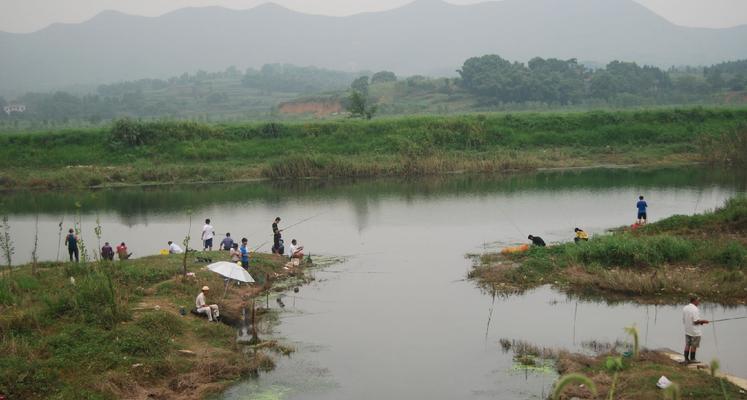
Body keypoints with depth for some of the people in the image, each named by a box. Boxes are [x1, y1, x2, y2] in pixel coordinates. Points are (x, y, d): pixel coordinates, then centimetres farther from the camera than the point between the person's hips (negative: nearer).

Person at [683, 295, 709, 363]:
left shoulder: (685, 308, 4)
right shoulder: (695, 309, -20)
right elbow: (696, 321, -23)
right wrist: (703, 321, -5)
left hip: (687, 330, 7)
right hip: (695, 331, -7)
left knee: (687, 345, 12)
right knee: (694, 346, 5)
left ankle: (686, 359, 16)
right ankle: (692, 359, 11)